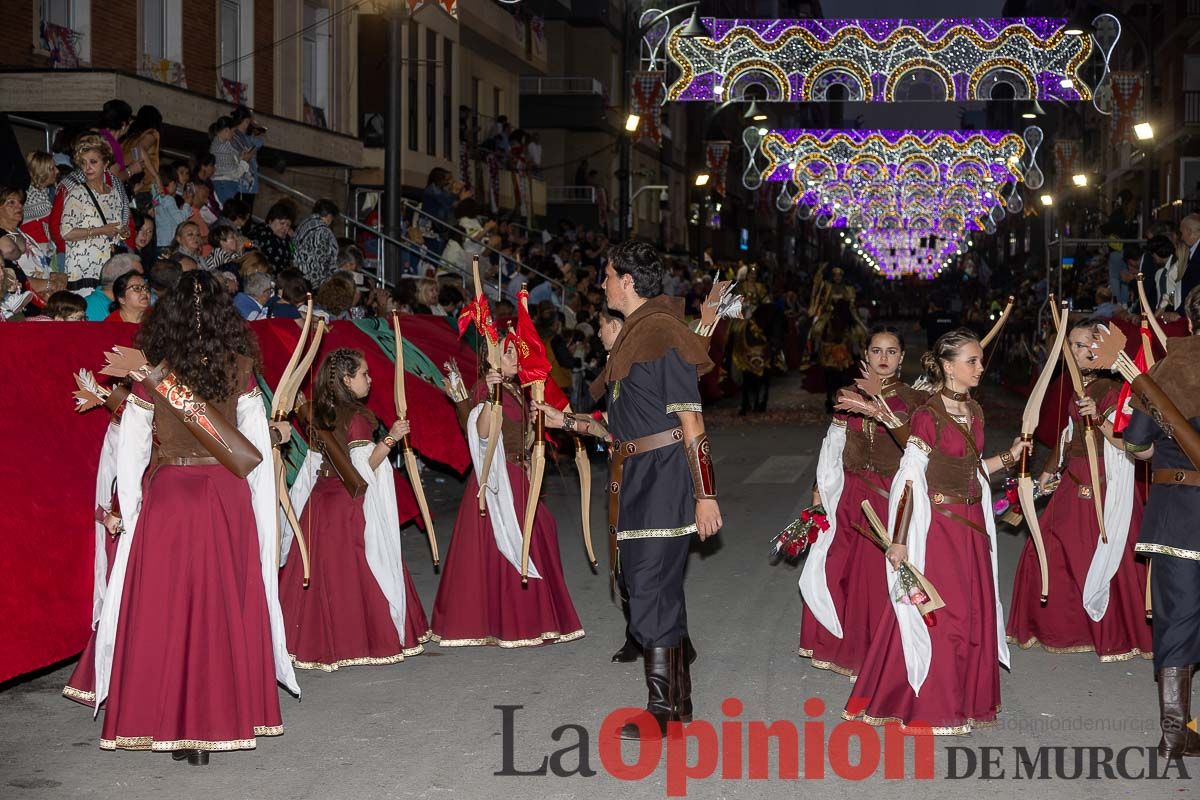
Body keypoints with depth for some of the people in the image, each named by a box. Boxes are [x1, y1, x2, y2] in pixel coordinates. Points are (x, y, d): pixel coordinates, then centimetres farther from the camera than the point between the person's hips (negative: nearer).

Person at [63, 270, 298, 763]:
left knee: (162, 611, 8)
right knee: (227, 610, 9)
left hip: (166, 500, -1)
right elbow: (258, 449, 2)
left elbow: (130, 454, -1)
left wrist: (130, 516, 8)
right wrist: (264, 517, 9)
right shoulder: (239, 371, -1)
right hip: (229, 500, 1)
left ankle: (172, 726, 11)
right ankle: (223, 718, 13)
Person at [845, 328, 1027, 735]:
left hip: (971, 523, 8)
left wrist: (1009, 456, 5)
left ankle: (964, 698, 24)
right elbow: (909, 479, -16)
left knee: (974, 611, 11)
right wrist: (899, 540, -17)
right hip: (937, 523, -8)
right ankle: (927, 704, 11)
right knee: (938, 613, -1)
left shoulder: (974, 411, 8)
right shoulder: (928, 416, -15)